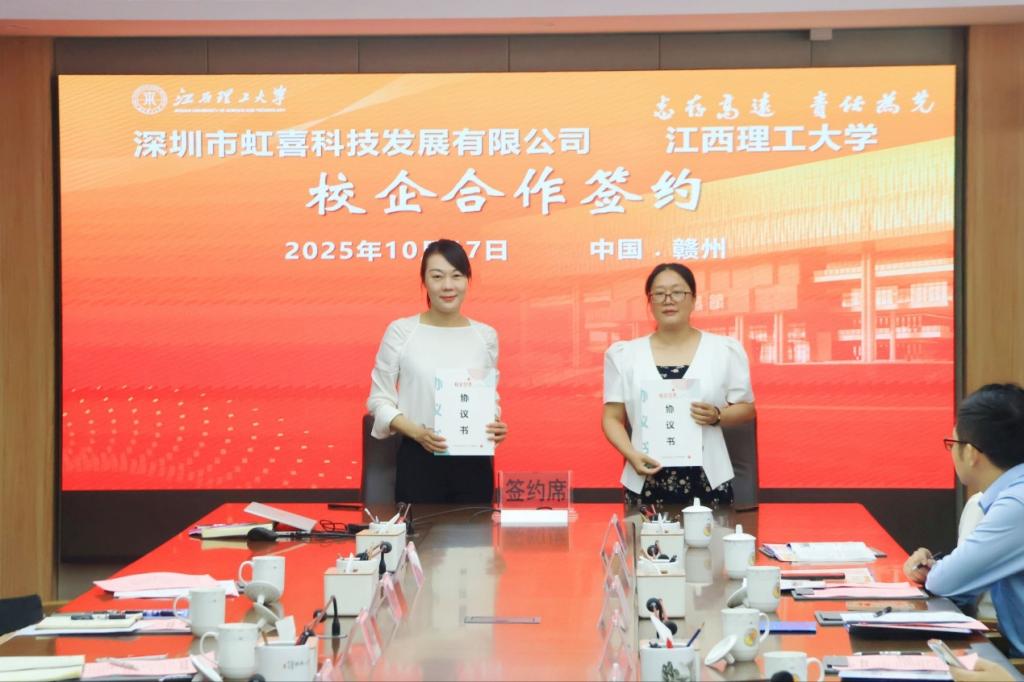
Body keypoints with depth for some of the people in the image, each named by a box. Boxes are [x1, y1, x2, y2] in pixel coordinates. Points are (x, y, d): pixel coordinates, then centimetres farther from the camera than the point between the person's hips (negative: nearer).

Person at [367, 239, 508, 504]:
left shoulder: (485, 336, 6)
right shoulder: (401, 331, -2)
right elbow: (379, 399, 0)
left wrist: (495, 425, -7)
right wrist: (417, 433, -16)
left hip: (474, 462, 2)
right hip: (419, 461, -2)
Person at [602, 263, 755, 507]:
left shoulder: (724, 350, 4)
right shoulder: (624, 355, 6)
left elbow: (746, 408, 11)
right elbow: (612, 418, 8)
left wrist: (717, 416, -10)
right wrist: (631, 455, -10)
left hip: (708, 482, 0)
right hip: (647, 483, 1)